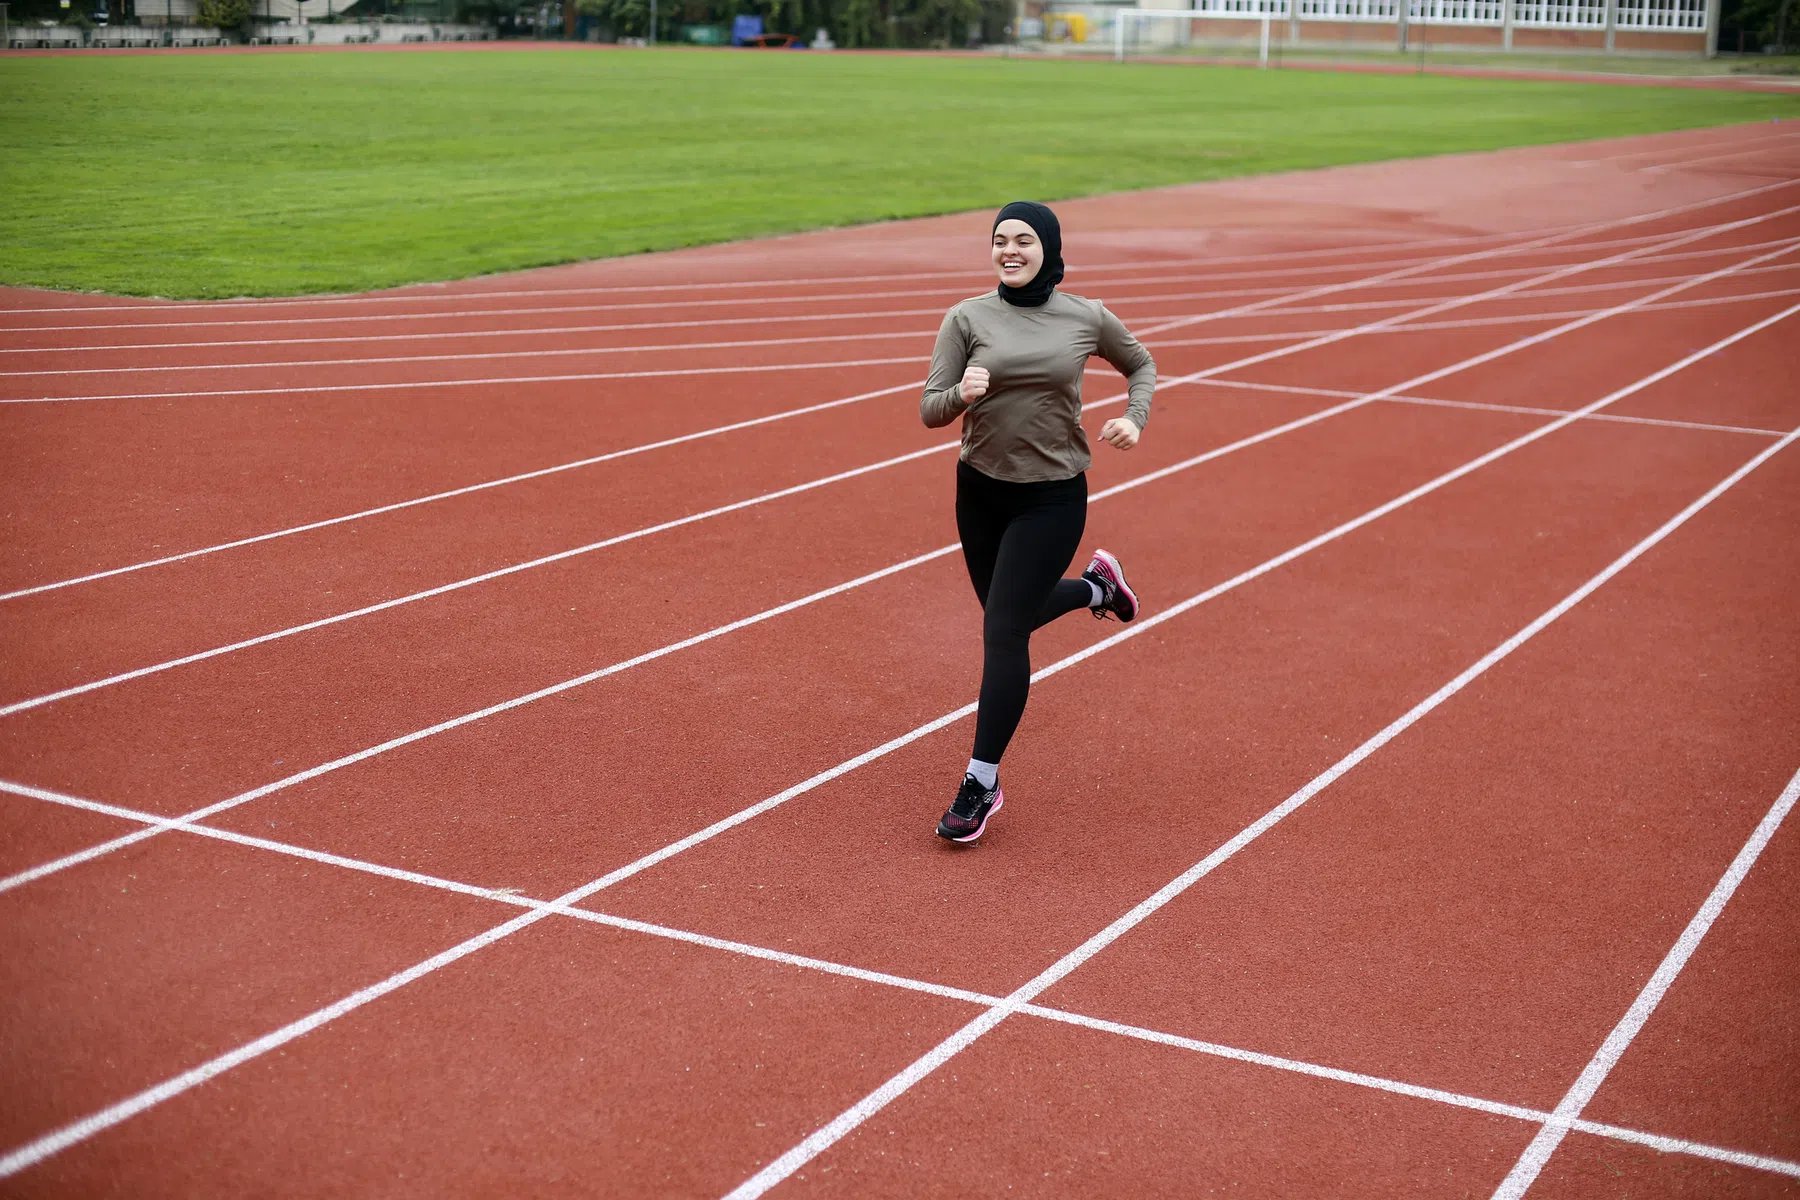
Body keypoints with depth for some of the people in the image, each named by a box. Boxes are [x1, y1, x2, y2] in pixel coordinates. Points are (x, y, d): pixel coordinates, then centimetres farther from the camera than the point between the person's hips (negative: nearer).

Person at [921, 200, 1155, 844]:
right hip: (980, 491, 3)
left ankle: (980, 784, -3)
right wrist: (961, 393, -29)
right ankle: (1096, 585, 52)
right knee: (1013, 614, 20)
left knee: (1002, 632, -10)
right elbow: (930, 410, -7)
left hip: (1053, 499, -3)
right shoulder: (967, 318, -5)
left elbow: (1141, 364, 15)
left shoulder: (1087, 319, -4)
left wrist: (1134, 417, -3)